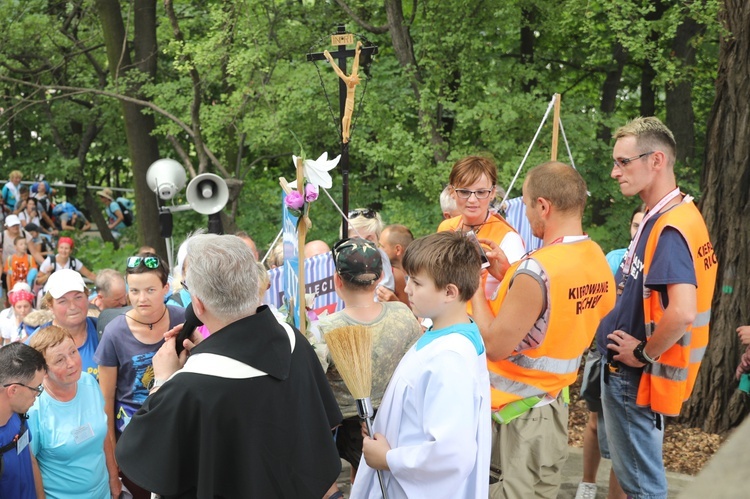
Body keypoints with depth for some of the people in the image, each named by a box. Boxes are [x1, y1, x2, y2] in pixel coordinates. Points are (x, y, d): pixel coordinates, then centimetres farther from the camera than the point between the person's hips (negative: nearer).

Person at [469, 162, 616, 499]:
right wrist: (508, 275, 9)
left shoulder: (537, 269, -25)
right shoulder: (597, 260, 3)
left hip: (516, 413, -8)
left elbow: (494, 345, -21)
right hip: (554, 405, 8)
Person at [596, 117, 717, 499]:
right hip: (625, 370, 10)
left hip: (635, 377, -10)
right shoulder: (658, 218, 8)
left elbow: (683, 312, -34)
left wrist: (645, 354, -20)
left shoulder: (671, 227, -23)